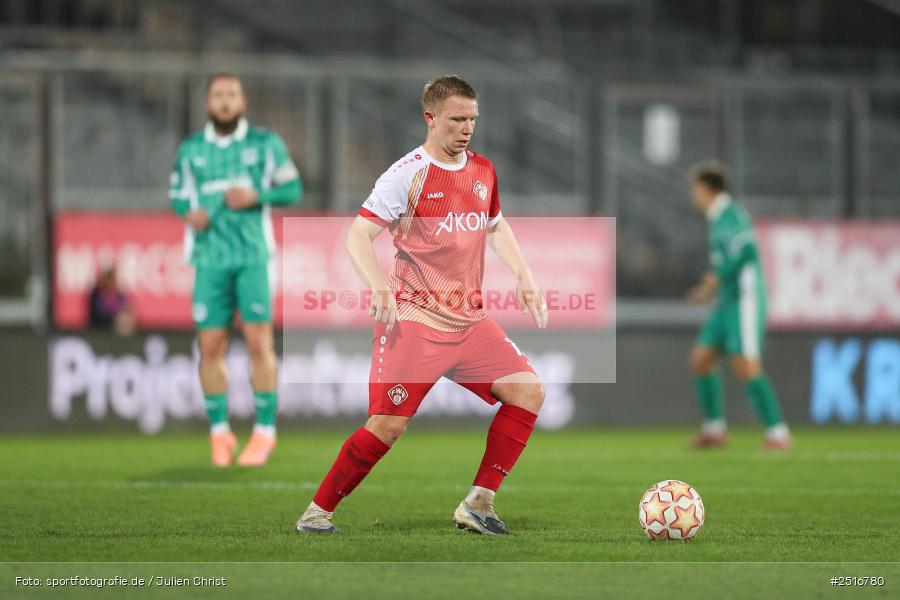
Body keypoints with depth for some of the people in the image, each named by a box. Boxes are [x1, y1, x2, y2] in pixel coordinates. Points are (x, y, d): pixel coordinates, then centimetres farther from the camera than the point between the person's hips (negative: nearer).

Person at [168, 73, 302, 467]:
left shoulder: (265, 144, 4)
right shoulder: (191, 150, 10)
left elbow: (292, 189, 5)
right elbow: (178, 195, 16)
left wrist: (256, 196, -12)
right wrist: (189, 212, -6)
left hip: (253, 255, -2)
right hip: (210, 257, 2)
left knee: (259, 343, -7)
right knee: (211, 346, -2)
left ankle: (264, 430, -1)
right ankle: (219, 431, 7)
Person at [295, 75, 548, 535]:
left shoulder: (483, 171, 10)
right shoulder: (408, 174, -10)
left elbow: (496, 228, 28)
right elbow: (358, 235, -12)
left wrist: (523, 277, 15)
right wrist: (379, 287, -28)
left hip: (470, 321, 6)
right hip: (414, 321, -6)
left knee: (528, 391, -6)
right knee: (388, 426, -12)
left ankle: (478, 505, 1)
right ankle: (317, 512, 5)